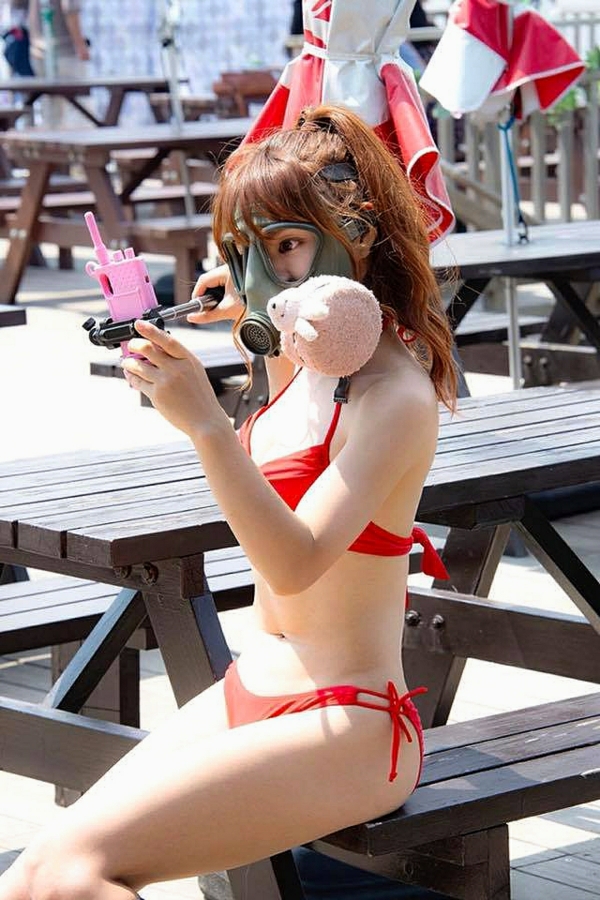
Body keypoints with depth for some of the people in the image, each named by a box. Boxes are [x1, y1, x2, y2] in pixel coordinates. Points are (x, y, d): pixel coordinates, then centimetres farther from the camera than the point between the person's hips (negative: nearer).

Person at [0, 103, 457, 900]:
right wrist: (262, 333, 22)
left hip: (342, 729, -9)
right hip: (247, 698, 9)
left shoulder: (395, 394, -16)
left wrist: (205, 422, -38)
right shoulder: (314, 362, 10)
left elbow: (295, 564, -29)